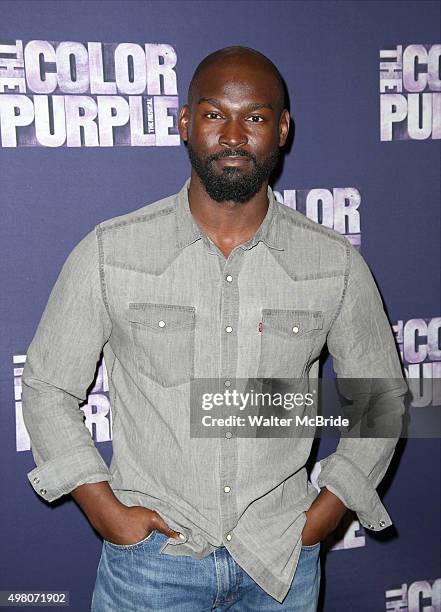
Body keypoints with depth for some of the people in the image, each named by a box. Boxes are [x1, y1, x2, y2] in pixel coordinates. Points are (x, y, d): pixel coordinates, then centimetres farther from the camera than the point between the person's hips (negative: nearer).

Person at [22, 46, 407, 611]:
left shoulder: (335, 262, -6)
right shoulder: (110, 252, -9)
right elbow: (46, 387, 0)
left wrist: (322, 516, -2)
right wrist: (107, 510, -7)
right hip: (150, 551, -1)